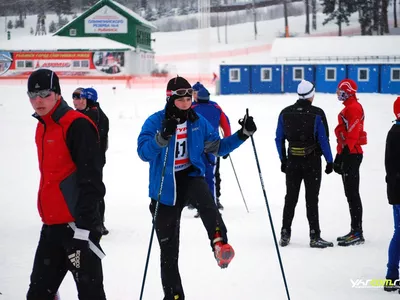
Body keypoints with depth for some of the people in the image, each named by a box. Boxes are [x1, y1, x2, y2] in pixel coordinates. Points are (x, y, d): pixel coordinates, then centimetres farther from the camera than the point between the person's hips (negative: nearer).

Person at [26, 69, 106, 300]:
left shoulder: (77, 125, -14)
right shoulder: (43, 127, 14)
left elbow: (91, 178, -19)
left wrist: (83, 225, -22)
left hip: (77, 224, -9)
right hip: (52, 225, 9)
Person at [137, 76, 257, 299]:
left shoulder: (198, 122, 2)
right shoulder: (155, 121, -9)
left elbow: (218, 147, 12)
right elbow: (144, 153, -22)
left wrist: (243, 134, 0)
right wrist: (163, 136, -38)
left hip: (191, 177, 1)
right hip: (165, 190, -1)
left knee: (203, 195, -39)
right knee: (169, 249, 5)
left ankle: (220, 243, -51)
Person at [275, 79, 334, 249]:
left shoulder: (285, 113, 0)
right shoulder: (317, 114, -12)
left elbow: (279, 139, 5)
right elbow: (323, 139, -11)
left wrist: (283, 160, 14)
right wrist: (329, 161, -2)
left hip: (292, 161, 3)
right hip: (312, 161, -3)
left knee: (290, 198, 14)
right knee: (312, 199, 1)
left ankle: (285, 234, 16)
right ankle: (314, 237, 0)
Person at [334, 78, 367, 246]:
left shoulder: (353, 108, -14)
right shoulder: (350, 107, 18)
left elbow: (352, 135, -21)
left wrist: (343, 155, -23)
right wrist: (340, 155, 23)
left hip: (351, 155, -11)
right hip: (349, 154, 11)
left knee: (352, 193, -9)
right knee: (351, 193, 13)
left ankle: (357, 233, -7)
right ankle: (355, 231, 19)